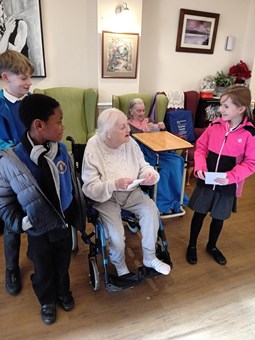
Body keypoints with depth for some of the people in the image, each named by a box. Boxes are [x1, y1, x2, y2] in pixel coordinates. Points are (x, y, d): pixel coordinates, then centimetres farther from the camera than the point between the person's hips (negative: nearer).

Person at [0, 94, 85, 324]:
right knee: (43, 269, 22)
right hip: (39, 230, -2)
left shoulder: (61, 150, -13)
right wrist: (21, 223, -16)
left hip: (64, 223, 3)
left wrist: (77, 215, 6)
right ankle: (47, 301, 52)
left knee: (63, 264, 25)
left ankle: (63, 292, 56)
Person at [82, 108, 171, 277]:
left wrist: (150, 174, -23)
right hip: (105, 197, -4)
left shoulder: (130, 142, -7)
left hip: (131, 192, 4)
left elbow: (143, 166, 2)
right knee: (116, 233, -22)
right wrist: (115, 184, -38)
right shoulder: (93, 149, -20)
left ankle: (150, 257, 5)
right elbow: (90, 188, -22)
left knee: (151, 211, -19)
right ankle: (120, 266, 14)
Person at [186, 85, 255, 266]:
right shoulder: (215, 125, -6)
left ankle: (212, 246, 43)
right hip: (206, 180, 1)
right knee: (199, 213, 14)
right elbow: (201, 147, 2)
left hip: (228, 185, -1)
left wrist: (231, 177, -23)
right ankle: (192, 246, 35)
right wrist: (199, 167, -14)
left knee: (219, 217, 17)